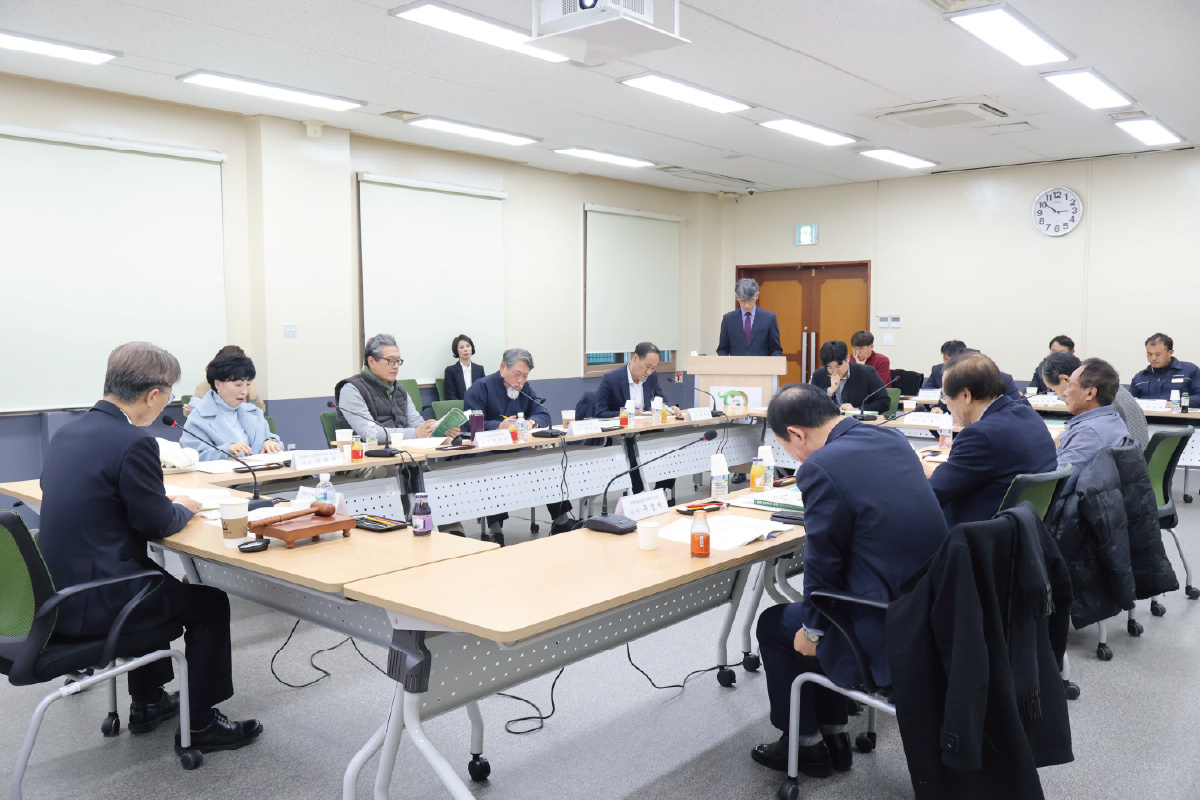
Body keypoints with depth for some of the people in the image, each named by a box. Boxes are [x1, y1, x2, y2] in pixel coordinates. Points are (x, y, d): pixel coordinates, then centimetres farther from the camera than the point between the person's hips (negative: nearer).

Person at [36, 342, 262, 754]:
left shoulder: (68, 432, 6)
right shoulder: (133, 442, -22)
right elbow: (157, 524, -15)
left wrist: (166, 503, 16)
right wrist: (185, 508, 6)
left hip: (56, 591, 9)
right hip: (90, 604, -9)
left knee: (157, 580, 33)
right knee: (211, 602, 9)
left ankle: (147, 703, 41)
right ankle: (200, 723, 19)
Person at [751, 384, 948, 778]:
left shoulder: (821, 468, -22)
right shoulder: (892, 438, 3)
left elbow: (823, 564, -14)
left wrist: (812, 630, 1)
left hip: (886, 635, -8)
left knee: (773, 624, 16)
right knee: (818, 614, 29)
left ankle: (805, 744, 31)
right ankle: (833, 736, 38)